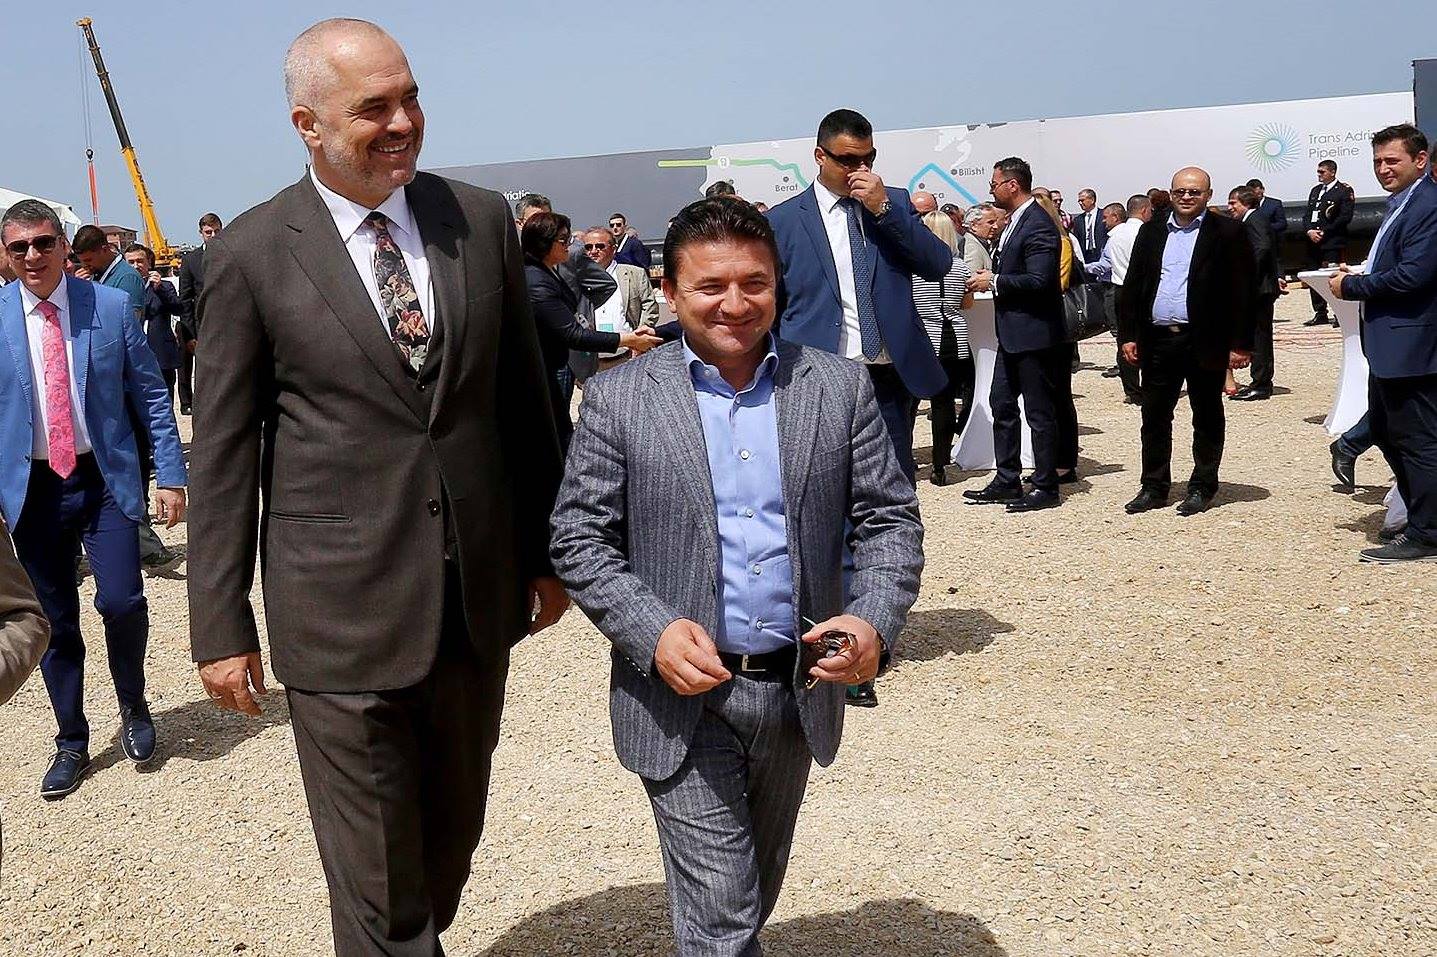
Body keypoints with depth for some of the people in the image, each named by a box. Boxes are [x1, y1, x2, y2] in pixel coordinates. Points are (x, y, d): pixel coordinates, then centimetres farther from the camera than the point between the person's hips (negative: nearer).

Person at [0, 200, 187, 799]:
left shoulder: (111, 307, -2)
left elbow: (152, 395, 2)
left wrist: (171, 476, -3)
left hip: (104, 480, -1)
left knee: (122, 601, -14)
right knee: (55, 621, 8)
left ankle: (133, 707, 16)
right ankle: (72, 743, 26)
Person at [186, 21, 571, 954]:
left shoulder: (483, 220, 3)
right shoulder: (251, 254, -6)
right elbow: (224, 450, -2)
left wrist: (546, 548, 12)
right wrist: (221, 623, -2)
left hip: (478, 595, 4)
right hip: (341, 611, -3)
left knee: (454, 835, 20)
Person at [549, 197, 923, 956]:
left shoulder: (840, 388, 1)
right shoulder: (619, 399, -5)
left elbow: (888, 518, 3)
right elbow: (578, 538, -4)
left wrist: (875, 620, -15)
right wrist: (652, 631, -19)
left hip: (801, 690, 3)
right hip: (682, 696, -3)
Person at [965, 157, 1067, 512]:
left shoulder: (1038, 225, -17)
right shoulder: (1014, 221, 13)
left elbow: (1039, 280, -25)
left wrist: (994, 281, -16)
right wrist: (990, 278, 5)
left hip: (1034, 334, -10)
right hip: (1012, 334, 10)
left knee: (1040, 412, -1)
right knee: (1002, 405, 13)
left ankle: (1046, 487, 8)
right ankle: (1007, 482, 22)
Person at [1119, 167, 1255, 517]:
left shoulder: (1228, 232, -2)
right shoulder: (1151, 232, 11)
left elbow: (1244, 290, -5)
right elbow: (1132, 285, 11)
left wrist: (1241, 343, -10)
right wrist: (1128, 335, 3)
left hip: (1204, 342, -4)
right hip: (1157, 340, 4)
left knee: (1207, 417, 8)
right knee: (1154, 416, 8)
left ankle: (1202, 488, 18)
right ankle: (1154, 487, 18)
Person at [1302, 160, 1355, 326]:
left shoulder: (1344, 191, -2)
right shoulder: (1315, 191, 19)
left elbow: (1345, 217, -10)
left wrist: (1324, 232, -13)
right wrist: (1310, 231, -3)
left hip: (1332, 242, -7)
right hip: (1313, 242, 7)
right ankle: (1320, 314, 14)